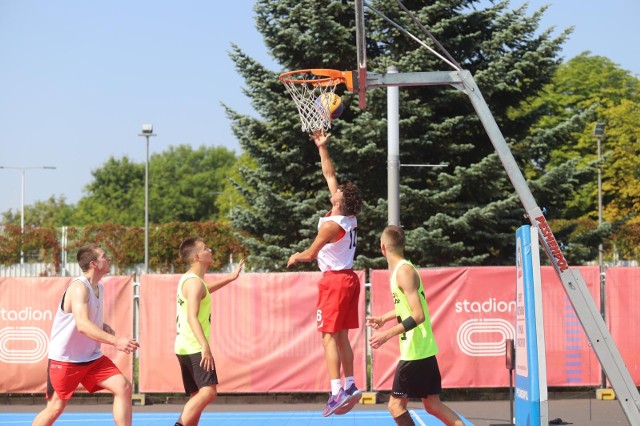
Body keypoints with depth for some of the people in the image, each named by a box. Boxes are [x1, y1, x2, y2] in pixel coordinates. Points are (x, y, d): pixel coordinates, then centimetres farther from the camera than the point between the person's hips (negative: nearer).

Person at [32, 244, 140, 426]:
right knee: (55, 408, -1)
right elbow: (82, 324, -35)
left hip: (91, 357, 8)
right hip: (65, 359, -8)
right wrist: (115, 340, -45)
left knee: (123, 387, -8)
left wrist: (106, 328, 1)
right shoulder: (79, 287, -20)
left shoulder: (99, 288, 8)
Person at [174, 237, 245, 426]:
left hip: (186, 348, 10)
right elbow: (192, 317, -25)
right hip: (195, 348, -10)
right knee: (208, 391, -22)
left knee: (198, 396, 10)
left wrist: (230, 278, 42)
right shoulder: (194, 282, -14)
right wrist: (205, 347, -34)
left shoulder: (189, 279, 17)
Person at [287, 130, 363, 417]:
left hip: (334, 280, -8)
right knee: (342, 336, 12)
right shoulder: (350, 217, 4)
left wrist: (295, 258, 13)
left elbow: (310, 254, -8)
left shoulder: (331, 225, -18)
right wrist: (322, 148, 16)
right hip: (348, 278, 8)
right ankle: (350, 385, 12)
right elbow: (329, 175, 13)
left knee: (330, 336, -9)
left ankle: (337, 391, -17)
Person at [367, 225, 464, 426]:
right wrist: (383, 318, 33)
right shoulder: (400, 269, 11)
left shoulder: (404, 271, -17)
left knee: (396, 405, -3)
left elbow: (418, 316, -24)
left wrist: (387, 334, -25)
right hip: (424, 350, 9)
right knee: (432, 405, 11)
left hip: (416, 353, -9)